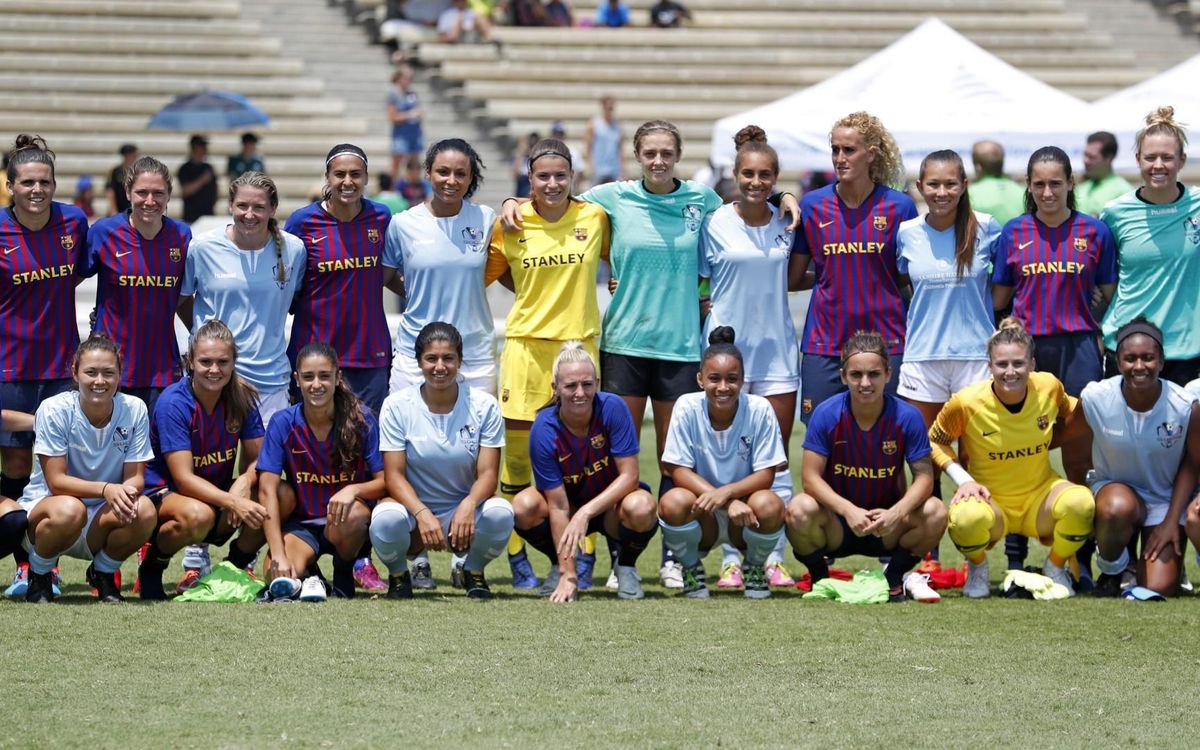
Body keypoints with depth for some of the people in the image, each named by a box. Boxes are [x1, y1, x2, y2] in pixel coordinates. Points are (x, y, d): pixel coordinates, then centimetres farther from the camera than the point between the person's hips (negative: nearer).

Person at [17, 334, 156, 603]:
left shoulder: (134, 410, -8)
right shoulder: (55, 409, -16)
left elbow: (136, 478, -6)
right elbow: (56, 481, -19)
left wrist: (127, 491, -32)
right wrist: (106, 489, -35)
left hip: (101, 522, 3)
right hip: (44, 509, -3)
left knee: (144, 510, -29)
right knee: (69, 510, -39)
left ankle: (103, 573, 3)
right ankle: (38, 575, -5)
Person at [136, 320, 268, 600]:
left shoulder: (242, 397, -4)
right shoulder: (173, 403, -19)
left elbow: (257, 459, -1)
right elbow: (184, 478, -24)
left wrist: (245, 481, -27)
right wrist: (233, 502, -39)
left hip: (219, 494, 5)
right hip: (165, 494, -5)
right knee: (198, 515, -40)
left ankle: (236, 566, 2)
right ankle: (153, 564, -7)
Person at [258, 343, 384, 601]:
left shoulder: (361, 420, -8)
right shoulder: (282, 423, -7)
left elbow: (384, 482, -7)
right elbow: (268, 490, -12)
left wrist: (353, 490, -31)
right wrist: (278, 554, -22)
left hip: (347, 526, 0)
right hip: (301, 525, 0)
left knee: (353, 513, -36)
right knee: (277, 576, -31)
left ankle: (344, 574, -5)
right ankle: (309, 575, 6)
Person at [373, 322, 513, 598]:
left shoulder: (483, 405, -5)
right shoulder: (397, 405, -6)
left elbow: (487, 473, -9)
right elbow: (394, 474, -11)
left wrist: (469, 505, -32)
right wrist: (421, 513, -30)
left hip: (463, 511, 1)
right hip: (413, 507, -1)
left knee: (500, 513, -33)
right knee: (386, 520, -37)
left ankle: (473, 571, 2)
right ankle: (398, 574, 0)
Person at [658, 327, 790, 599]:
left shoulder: (759, 410, -14)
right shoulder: (687, 408, -12)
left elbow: (765, 475, -13)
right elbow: (679, 471, -14)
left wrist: (726, 493, -33)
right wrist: (730, 504, -27)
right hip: (704, 517, 0)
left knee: (769, 505, -34)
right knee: (673, 503, -33)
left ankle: (755, 566, 1)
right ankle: (691, 567, 0)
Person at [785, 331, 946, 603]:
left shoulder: (907, 416, -10)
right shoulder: (826, 414, -12)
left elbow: (924, 476, -10)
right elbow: (811, 477, -14)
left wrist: (897, 512, -30)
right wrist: (848, 510, -31)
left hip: (887, 524, 1)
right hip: (837, 524, -1)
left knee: (935, 512, -26)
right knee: (800, 510, -33)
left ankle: (896, 577, 2)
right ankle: (820, 578, -1)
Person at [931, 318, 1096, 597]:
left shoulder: (1050, 387, -10)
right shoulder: (967, 402, -18)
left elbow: (1069, 417, 14)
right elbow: (935, 441, -1)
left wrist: (1047, 443, 0)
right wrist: (963, 479, -13)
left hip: (1040, 495, 2)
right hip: (989, 500, -2)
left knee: (1081, 502, -31)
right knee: (967, 518, -39)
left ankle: (1055, 567, 2)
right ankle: (977, 567, 1)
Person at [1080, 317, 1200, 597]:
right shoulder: (1094, 398, -19)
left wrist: (1172, 521, -12)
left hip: (1165, 500, 0)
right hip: (1113, 487, 0)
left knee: (1159, 591, -16)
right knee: (1118, 508, -39)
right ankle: (1110, 571, -6)